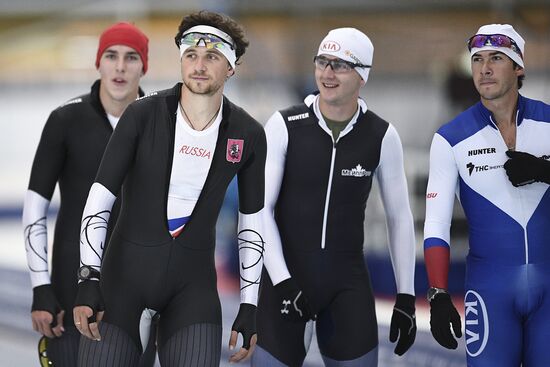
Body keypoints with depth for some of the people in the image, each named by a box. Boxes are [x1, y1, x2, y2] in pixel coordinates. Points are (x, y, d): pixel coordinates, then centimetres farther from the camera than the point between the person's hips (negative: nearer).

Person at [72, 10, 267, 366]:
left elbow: (252, 223, 7)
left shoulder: (248, 134, -3)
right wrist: (89, 281, -17)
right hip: (124, 270, -1)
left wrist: (250, 306, 5)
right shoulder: (142, 115, -11)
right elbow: (99, 201, -9)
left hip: (192, 280, 1)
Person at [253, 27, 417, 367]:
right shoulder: (284, 126, -6)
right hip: (286, 277, -1)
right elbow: (261, 209, -6)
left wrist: (406, 298, 5)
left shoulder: (381, 136, -1)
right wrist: (282, 282, -16)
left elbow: (400, 217, 7)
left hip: (348, 285, 1)